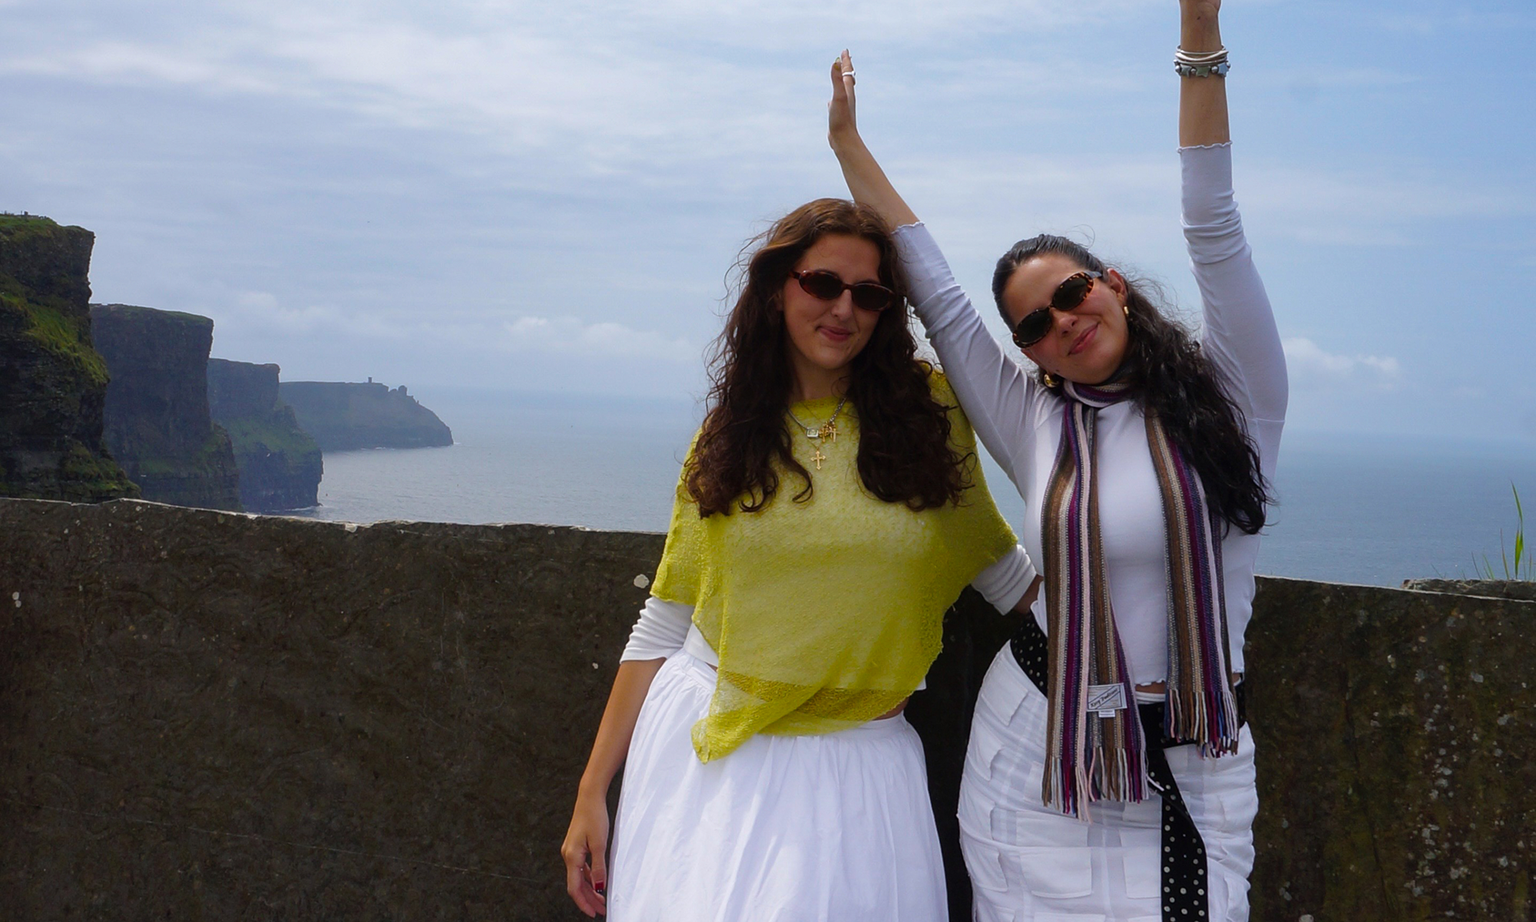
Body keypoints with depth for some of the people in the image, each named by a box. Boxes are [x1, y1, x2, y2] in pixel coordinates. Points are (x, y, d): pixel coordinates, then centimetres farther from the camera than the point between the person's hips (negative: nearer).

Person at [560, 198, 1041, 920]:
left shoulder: (927, 412, 0)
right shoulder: (729, 435, 4)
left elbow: (1003, 570, 11)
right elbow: (664, 623, 5)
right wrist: (593, 792, 4)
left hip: (852, 765, -1)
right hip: (705, 748, 1)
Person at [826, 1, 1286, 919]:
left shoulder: (1233, 394, 0)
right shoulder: (1037, 427, 3)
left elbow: (1214, 232, -6)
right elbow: (939, 298, 8)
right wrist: (851, 148, 14)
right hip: (1038, 758, 1)